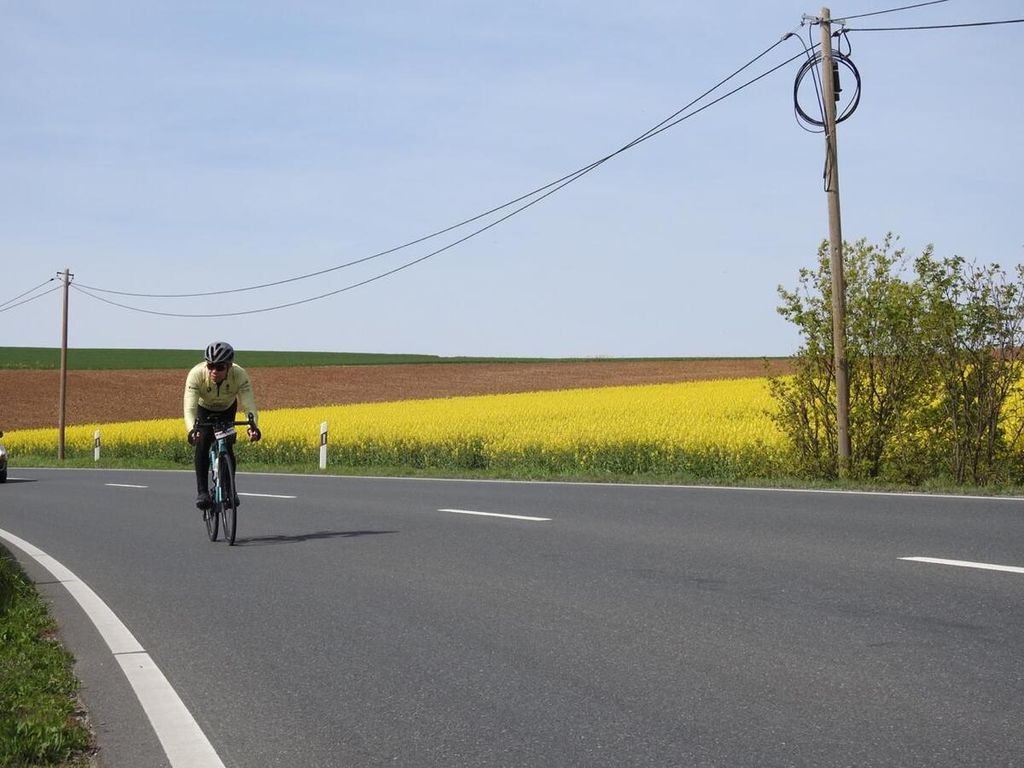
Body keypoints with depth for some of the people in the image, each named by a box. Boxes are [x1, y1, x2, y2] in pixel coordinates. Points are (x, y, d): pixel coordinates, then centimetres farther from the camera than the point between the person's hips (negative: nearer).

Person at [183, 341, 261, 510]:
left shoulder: (240, 375, -36)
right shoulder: (196, 374, -39)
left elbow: (249, 404, -41)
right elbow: (189, 407, -45)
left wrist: (253, 426, -62)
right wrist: (191, 430, -64)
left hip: (227, 409, 1)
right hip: (204, 409, -1)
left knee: (227, 447, -13)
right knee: (202, 442, -23)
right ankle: (202, 491, -18)